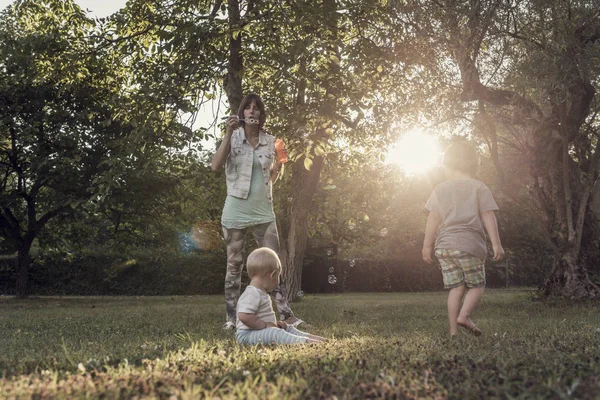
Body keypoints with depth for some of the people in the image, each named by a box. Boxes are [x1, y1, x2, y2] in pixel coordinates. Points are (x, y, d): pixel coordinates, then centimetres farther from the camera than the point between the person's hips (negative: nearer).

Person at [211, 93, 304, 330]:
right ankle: (231, 317, 12)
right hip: (236, 211, -2)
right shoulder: (233, 138, -1)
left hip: (263, 211, 2)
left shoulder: (270, 142, 6)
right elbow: (215, 166, -18)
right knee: (234, 265, 5)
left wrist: (279, 163, 3)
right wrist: (228, 134, -20)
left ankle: (285, 313, 2)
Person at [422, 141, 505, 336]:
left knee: (456, 288, 6)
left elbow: (433, 219, 8)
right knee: (477, 285, 7)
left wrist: (427, 245, 12)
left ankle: (454, 331, -1)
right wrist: (496, 243, -2)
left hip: (444, 245, 3)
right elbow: (488, 217, -2)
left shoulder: (440, 189, 10)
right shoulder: (479, 188, 4)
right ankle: (464, 315, -18)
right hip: (469, 243, -3)